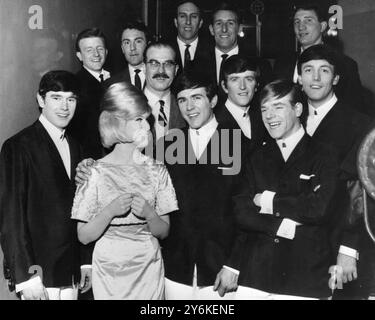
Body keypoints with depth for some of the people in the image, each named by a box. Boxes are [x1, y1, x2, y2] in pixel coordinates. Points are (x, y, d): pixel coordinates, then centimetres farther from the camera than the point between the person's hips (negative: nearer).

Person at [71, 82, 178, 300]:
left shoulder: (156, 171, -2)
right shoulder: (97, 172, -8)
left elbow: (163, 232, 2)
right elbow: (84, 236, -6)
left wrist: (149, 214, -18)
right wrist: (110, 211, -22)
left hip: (149, 268, 2)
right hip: (109, 271, -2)